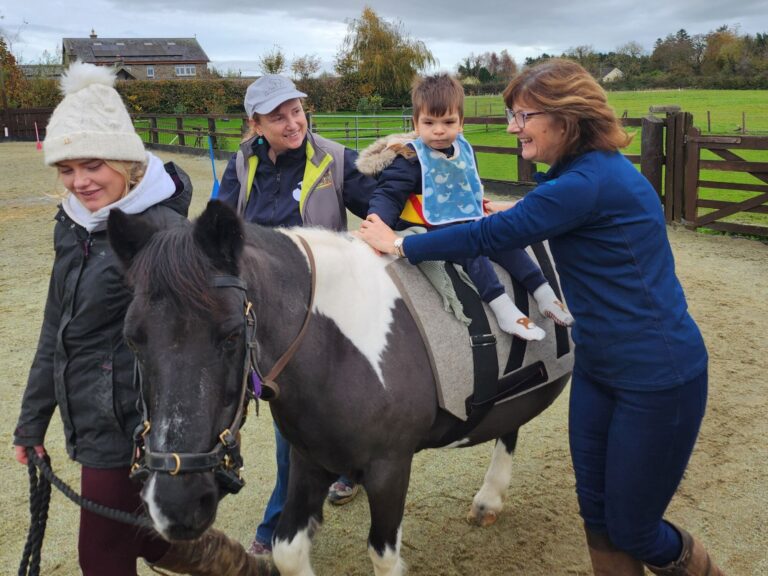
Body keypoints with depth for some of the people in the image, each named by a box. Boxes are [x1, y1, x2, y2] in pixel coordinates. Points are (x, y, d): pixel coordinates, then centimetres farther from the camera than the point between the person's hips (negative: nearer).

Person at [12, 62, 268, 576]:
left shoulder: (161, 230, -19)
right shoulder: (74, 225, 6)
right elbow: (56, 331, 13)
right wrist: (33, 419, 17)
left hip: (129, 430, -8)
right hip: (89, 422, 8)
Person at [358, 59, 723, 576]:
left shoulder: (588, 183, -25)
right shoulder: (589, 168, 6)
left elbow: (492, 236, -21)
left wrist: (401, 246, -11)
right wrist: (516, 215, 20)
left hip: (657, 375, -9)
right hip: (598, 367, 9)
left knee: (631, 530, 6)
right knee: (596, 514, 16)